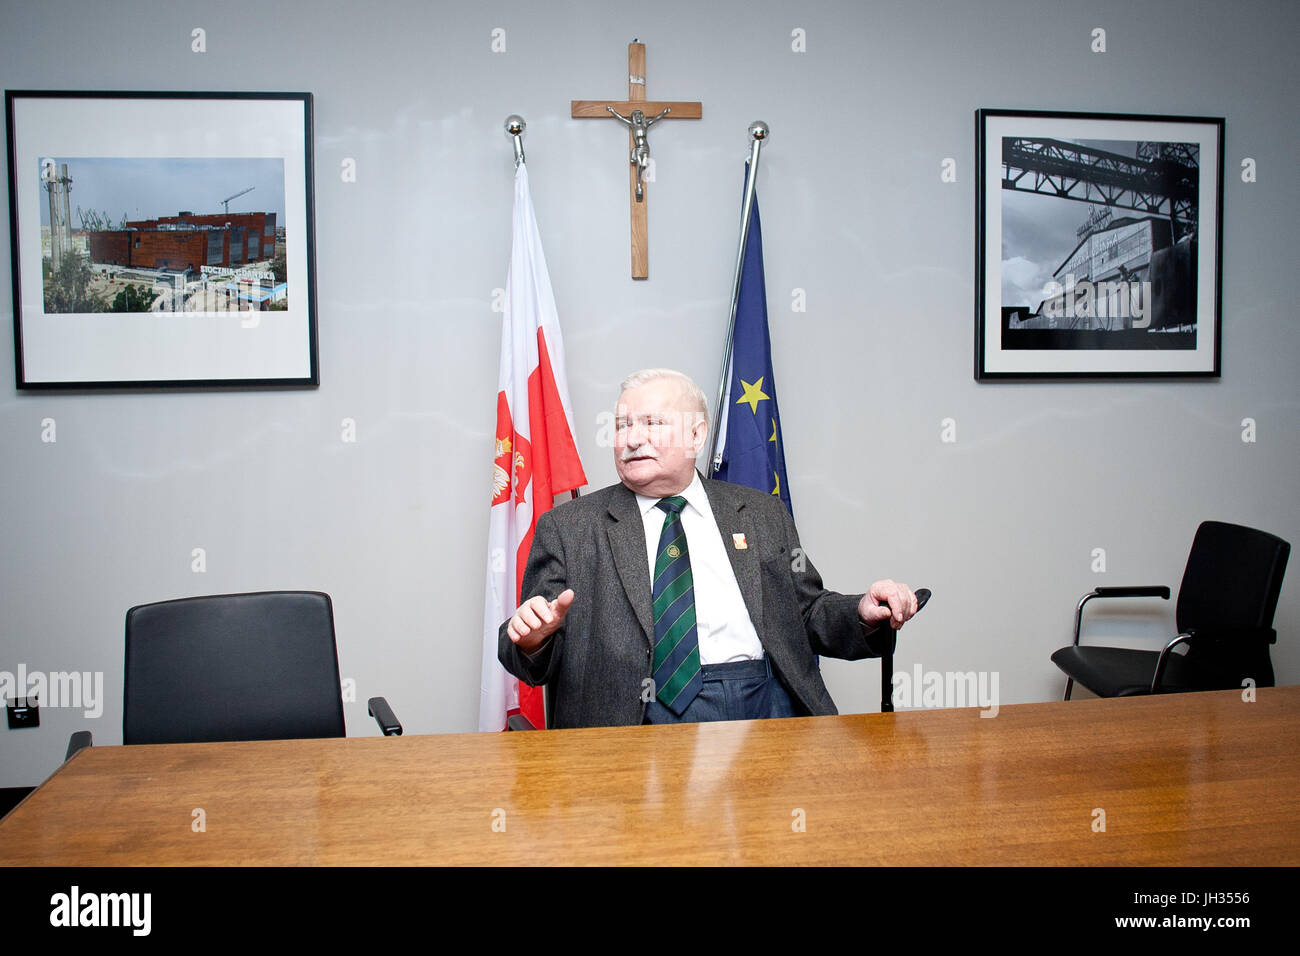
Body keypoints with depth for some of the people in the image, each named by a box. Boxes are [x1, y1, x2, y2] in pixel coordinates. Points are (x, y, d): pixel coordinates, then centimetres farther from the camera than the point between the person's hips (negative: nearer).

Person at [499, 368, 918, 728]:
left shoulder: (763, 514, 18)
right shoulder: (566, 528, 10)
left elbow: (807, 613, 20)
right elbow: (538, 665, 8)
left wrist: (864, 613, -1)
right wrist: (532, 639, -15)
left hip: (769, 706, 3)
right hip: (643, 716, -3)